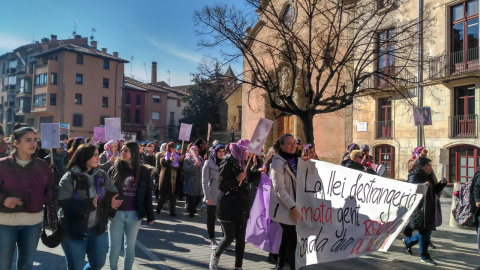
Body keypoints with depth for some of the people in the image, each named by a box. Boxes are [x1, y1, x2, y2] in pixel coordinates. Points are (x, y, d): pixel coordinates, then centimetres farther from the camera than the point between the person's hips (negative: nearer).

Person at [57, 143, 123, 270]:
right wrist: (88, 204, -33)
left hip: (97, 228, 5)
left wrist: (111, 202, -21)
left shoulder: (102, 175, 2)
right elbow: (64, 203, -22)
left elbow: (112, 193, 3)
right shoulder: (70, 177, -14)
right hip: (74, 230, -5)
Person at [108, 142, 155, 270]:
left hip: (134, 214, 0)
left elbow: (147, 195, 2)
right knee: (114, 247, 7)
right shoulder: (114, 169, -1)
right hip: (116, 213, 0)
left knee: (130, 246, 13)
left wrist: (150, 216, 1)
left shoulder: (143, 171, -1)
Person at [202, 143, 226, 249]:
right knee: (211, 218, 7)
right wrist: (207, 197, -11)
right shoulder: (208, 163, -2)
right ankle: (212, 240, 19)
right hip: (212, 196, -2)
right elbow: (204, 181, -4)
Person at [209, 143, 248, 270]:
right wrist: (237, 179, -23)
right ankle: (215, 256, 28)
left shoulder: (239, 163, 12)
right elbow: (221, 185, -16)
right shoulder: (228, 163, -11)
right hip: (228, 207, -7)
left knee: (241, 238, 5)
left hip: (240, 207, 7)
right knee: (229, 236, 0)